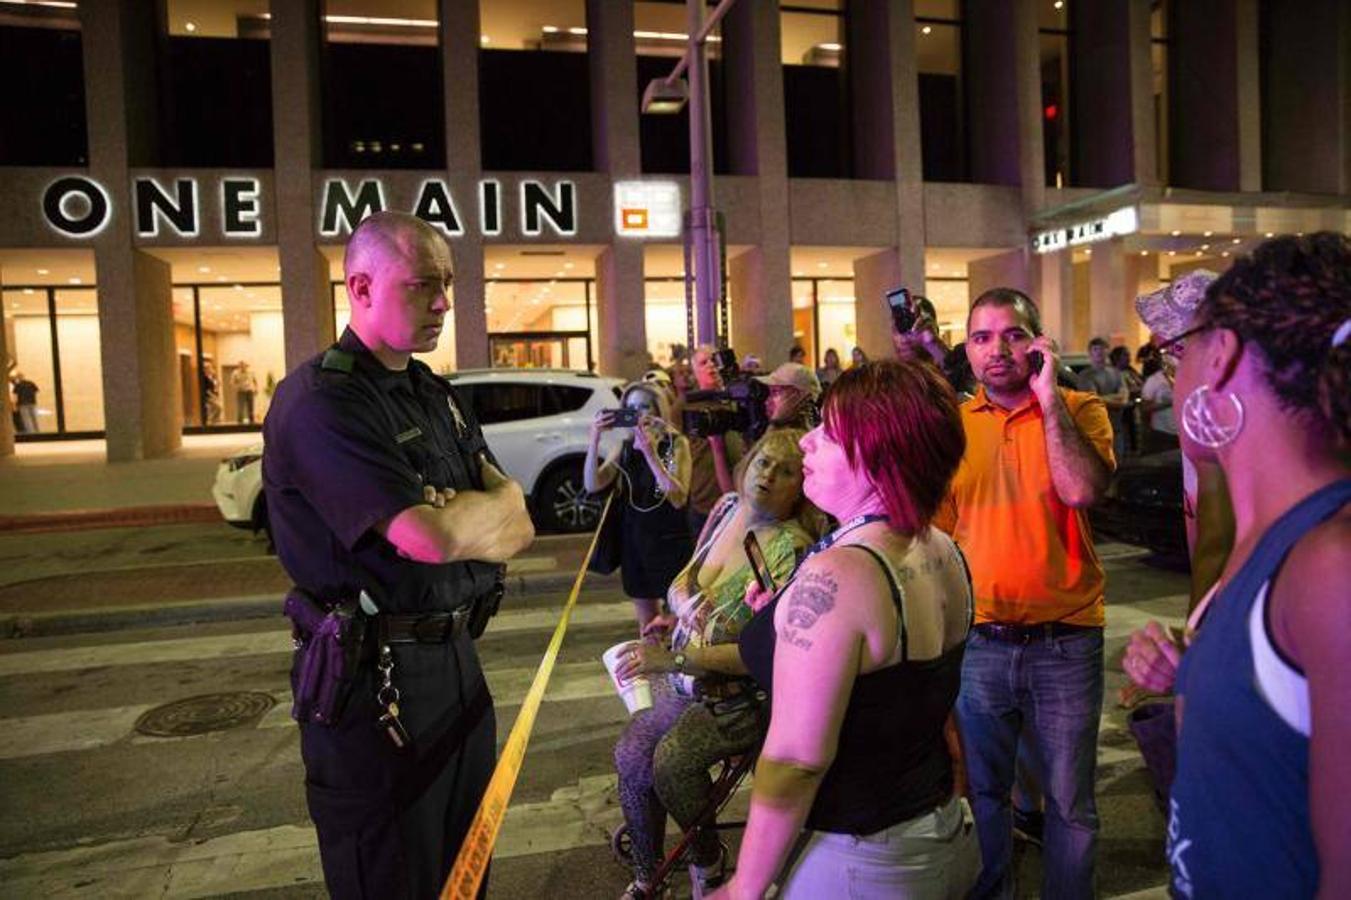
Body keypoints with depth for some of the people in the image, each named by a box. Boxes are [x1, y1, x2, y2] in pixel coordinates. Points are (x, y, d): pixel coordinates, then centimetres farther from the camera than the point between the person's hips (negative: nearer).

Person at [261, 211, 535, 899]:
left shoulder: (434, 395, 10)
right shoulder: (318, 400, -18)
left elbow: (516, 524, 5)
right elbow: (431, 537, -28)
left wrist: (448, 516, -15)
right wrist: (484, 510, -7)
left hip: (455, 658, 8)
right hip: (375, 682, -8)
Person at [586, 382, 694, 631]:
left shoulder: (676, 443, -7)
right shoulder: (625, 447, 4)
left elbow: (679, 498, -20)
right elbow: (592, 485, -7)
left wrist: (650, 452, -25)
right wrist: (594, 439, -17)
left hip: (671, 542, -4)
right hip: (635, 541, 4)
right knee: (647, 625, 15)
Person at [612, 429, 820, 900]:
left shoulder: (792, 549, -20)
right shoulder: (728, 508, 1)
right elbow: (679, 583, 9)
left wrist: (676, 660, -26)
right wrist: (686, 603, -16)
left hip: (744, 695, -6)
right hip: (686, 679, 7)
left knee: (671, 761, -26)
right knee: (629, 754, -8)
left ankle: (708, 861, 4)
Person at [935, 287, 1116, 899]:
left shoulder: (1079, 411, -3)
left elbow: (1082, 490, -22)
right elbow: (934, 533, 7)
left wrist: (1048, 396, -17)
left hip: (1064, 641, -2)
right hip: (978, 641, 2)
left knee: (1069, 801, 13)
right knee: (981, 791, 18)